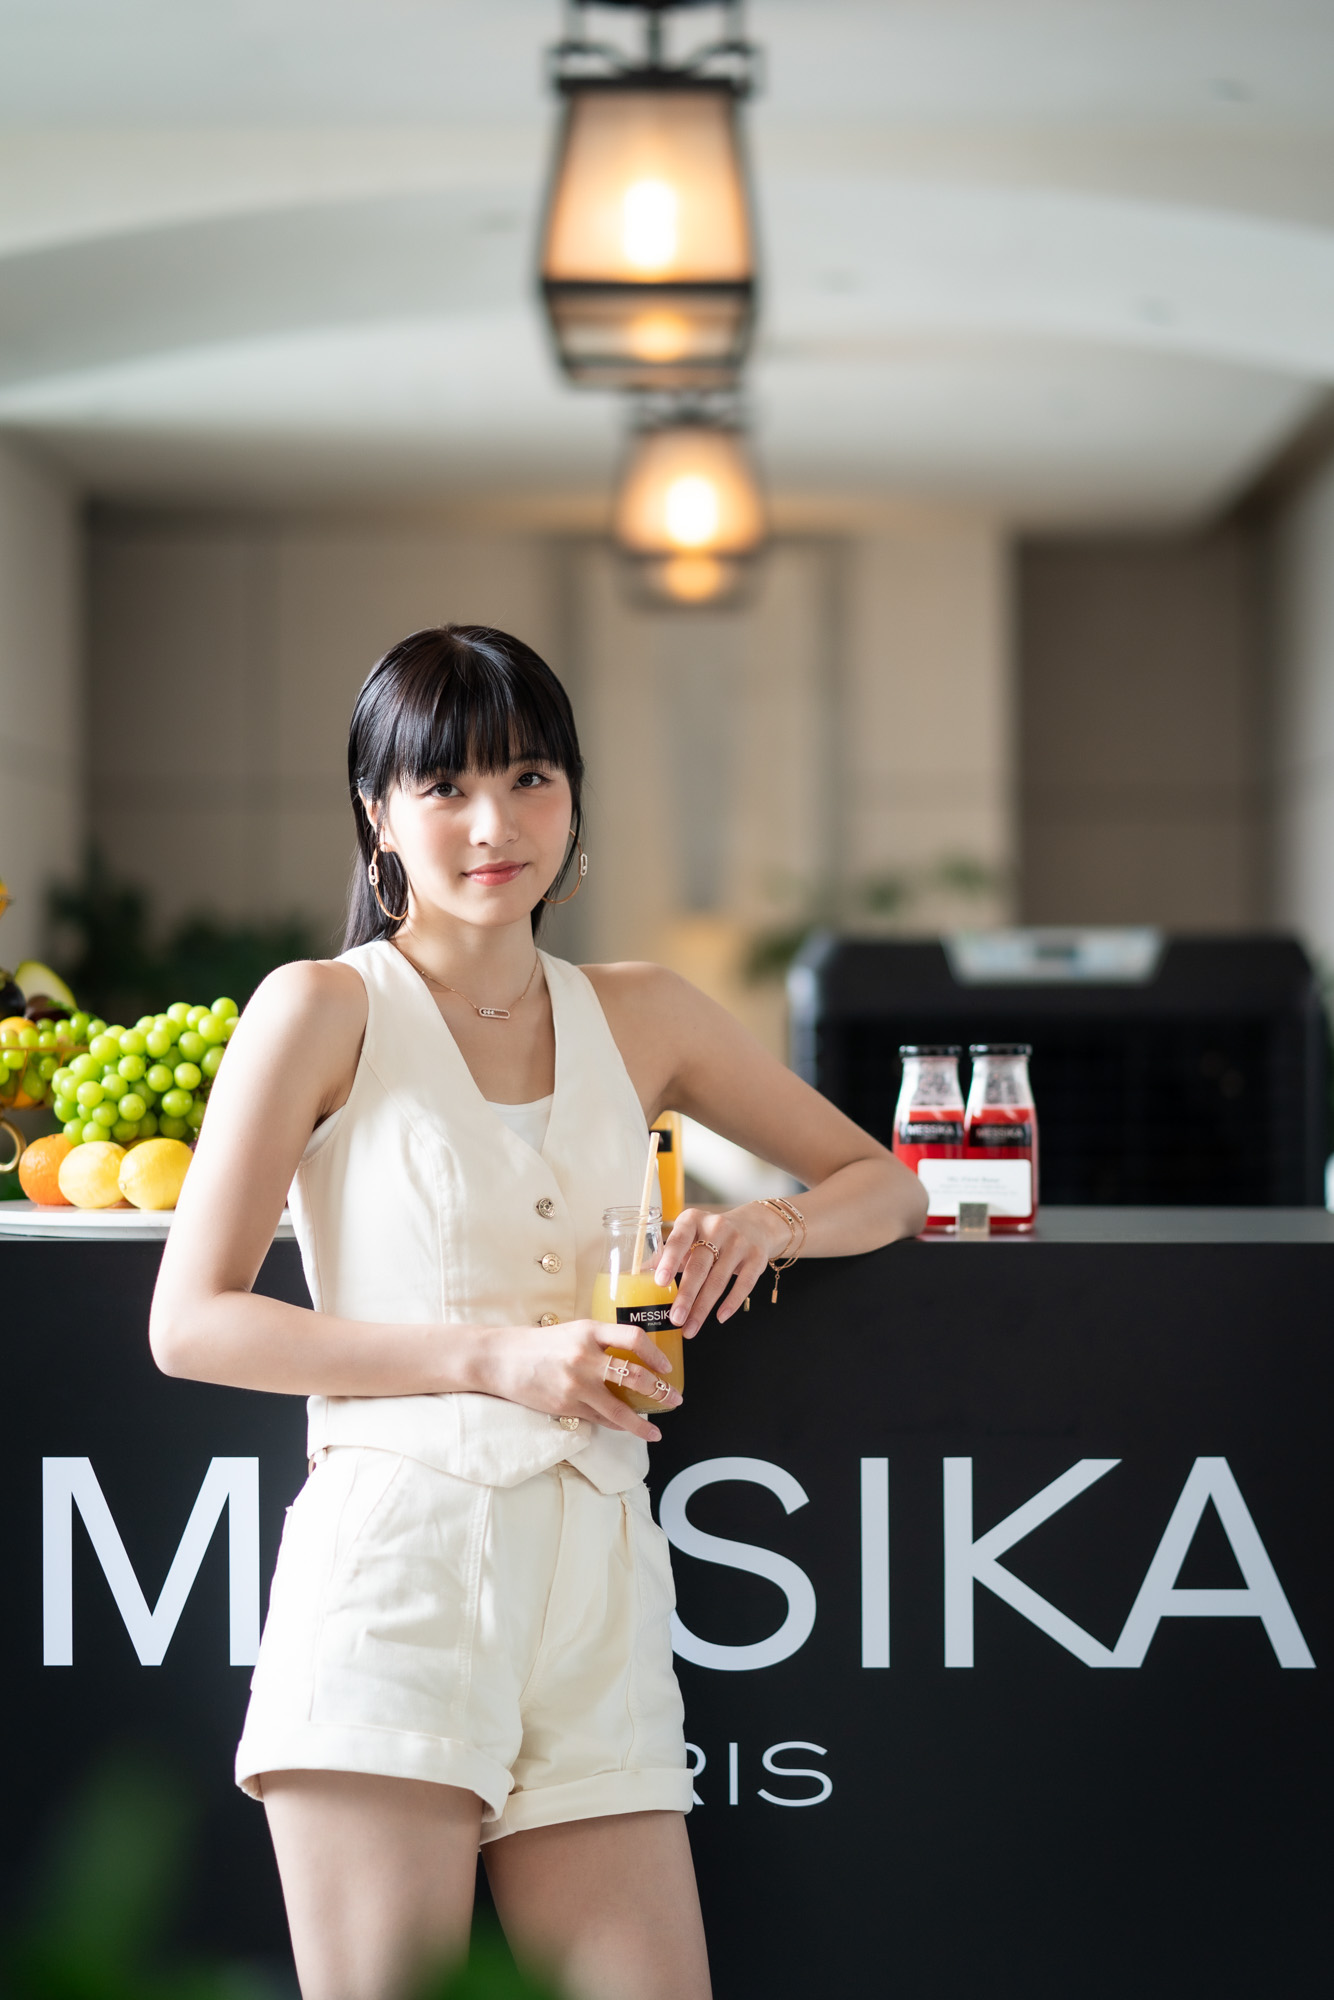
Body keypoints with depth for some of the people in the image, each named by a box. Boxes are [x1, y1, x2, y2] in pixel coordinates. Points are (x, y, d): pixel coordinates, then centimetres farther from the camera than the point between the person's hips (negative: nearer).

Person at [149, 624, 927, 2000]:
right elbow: (188, 1321, -3)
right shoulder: (324, 1011, 2)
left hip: (595, 1590, 5)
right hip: (394, 1569, -4)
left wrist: (772, 1224, -1)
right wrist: (493, 1356, -12)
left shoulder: (638, 1018, 16)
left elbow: (885, 1185, 24)